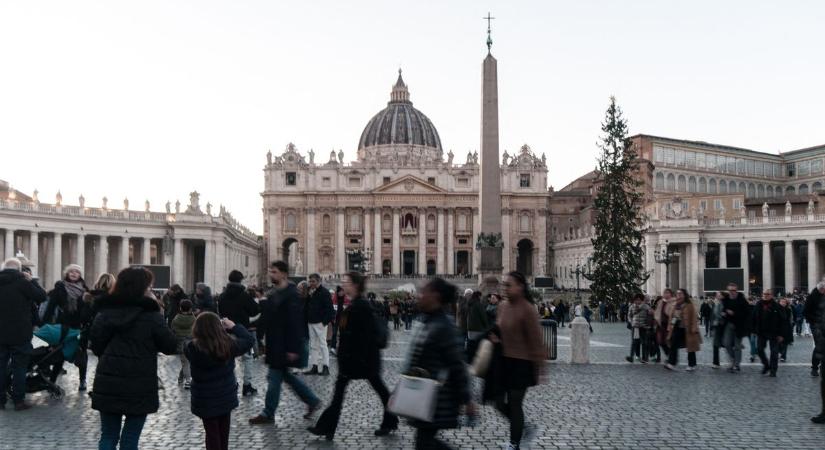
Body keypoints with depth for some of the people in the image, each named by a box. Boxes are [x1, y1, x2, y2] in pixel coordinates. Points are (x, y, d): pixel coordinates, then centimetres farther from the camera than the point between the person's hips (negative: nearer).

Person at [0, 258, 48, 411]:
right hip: (20, 333, -4)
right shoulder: (22, 281, -14)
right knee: (19, 367, 3)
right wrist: (32, 280, 0)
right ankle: (18, 401, 5)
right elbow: (42, 296, -10)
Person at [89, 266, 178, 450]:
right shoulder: (151, 315, -10)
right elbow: (171, 346, -4)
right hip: (139, 387, -4)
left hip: (108, 384, 4)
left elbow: (96, 346, 6)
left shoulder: (105, 312, 3)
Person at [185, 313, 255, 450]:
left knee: (212, 433, 9)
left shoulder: (193, 348, -24)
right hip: (226, 396, 3)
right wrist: (234, 327, 6)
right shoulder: (229, 344, -16)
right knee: (223, 431, 20)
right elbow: (249, 340, 1)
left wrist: (201, 330, 0)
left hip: (205, 399, -3)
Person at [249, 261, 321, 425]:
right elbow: (267, 318, 16)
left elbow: (295, 323, -21)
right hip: (275, 344, 9)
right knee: (284, 374, 16)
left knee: (275, 377, -1)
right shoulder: (274, 293, 11)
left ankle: (268, 414, 11)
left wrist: (293, 348, -23)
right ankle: (312, 401, 26)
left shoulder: (291, 295, -17)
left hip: (284, 346, -9)